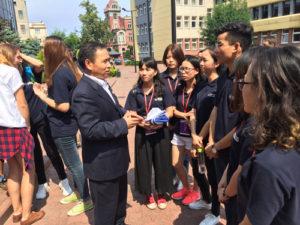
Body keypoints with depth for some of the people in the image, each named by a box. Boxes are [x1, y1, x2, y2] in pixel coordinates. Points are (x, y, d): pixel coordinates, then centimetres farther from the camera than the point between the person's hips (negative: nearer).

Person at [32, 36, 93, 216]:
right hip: (70, 123, 10)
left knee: (74, 164, 5)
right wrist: (48, 92, 10)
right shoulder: (69, 67, 5)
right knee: (73, 163, 23)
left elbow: (63, 106, -24)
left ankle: (87, 200, 22)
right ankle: (78, 192, 41)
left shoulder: (58, 74, -24)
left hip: (62, 127, -10)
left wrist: (44, 97, -13)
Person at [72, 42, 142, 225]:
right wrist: (123, 125, -23)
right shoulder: (84, 93, -25)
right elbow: (90, 129, -29)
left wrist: (123, 113, -1)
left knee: (120, 199, 29)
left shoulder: (102, 83, 6)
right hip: (102, 164, -9)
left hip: (117, 157, 10)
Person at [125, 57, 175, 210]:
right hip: (142, 133, 1)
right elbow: (132, 114, -2)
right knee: (144, 163, 9)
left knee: (161, 162, 9)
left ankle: (161, 193, 31)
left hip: (160, 132, 0)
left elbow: (170, 111, -3)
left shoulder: (163, 90, 0)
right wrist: (142, 123, -21)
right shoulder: (134, 93, 2)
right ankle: (148, 194, 30)